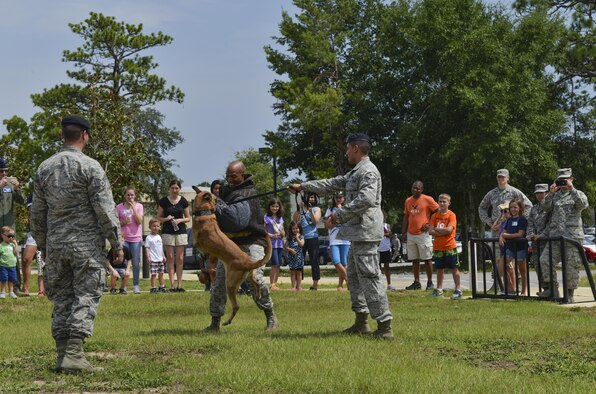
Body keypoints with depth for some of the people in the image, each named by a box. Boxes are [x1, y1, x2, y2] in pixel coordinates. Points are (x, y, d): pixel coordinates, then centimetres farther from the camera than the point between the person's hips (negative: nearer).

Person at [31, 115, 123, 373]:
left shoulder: (45, 168, 8)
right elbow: (105, 209, -10)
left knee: (61, 298, 11)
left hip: (55, 243, 5)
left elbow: (37, 213, 12)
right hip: (86, 244, -5)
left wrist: (42, 245, 21)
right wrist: (116, 243, -3)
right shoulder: (90, 167, -8)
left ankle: (62, 354, 10)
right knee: (85, 297, -2)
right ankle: (74, 354, -12)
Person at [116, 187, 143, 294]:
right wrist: (123, 222, -13)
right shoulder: (119, 207, 4)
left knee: (136, 263, 2)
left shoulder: (138, 206, 3)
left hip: (136, 238, 0)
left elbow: (139, 221, -8)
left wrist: (133, 207, -11)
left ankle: (136, 285, 9)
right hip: (123, 237, 0)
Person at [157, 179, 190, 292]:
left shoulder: (183, 201, 4)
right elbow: (158, 217, 7)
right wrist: (166, 218, -12)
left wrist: (180, 220, -10)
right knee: (170, 258, -2)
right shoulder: (164, 201, 2)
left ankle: (179, 284, 3)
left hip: (181, 231, 1)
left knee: (180, 259, 0)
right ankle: (172, 285, -3)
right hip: (168, 232, -1)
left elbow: (188, 218, 9)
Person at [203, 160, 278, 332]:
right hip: (230, 243, 7)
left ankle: (270, 316, -4)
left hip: (251, 241, -7)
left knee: (254, 277, -21)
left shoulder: (248, 193, -12)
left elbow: (238, 219, -26)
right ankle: (215, 322, 6)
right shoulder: (225, 191, 14)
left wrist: (217, 205, -19)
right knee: (219, 281, -1)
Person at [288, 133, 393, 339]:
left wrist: (340, 214, -17)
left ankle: (384, 325, -13)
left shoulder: (368, 171, -11)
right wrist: (302, 186, 29)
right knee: (354, 275, 15)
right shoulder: (356, 172, 21)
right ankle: (361, 321, 21)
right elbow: (332, 183, 27)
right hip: (358, 233, 11)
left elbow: (366, 199, -24)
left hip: (366, 232, -11)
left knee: (369, 277, -12)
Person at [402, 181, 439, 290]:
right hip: (410, 235, 5)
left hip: (423, 234, -5)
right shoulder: (408, 201, 12)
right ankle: (416, 282, 12)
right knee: (414, 260, 7)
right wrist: (403, 233, 12)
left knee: (427, 259, -1)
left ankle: (430, 282, 5)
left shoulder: (428, 199, -5)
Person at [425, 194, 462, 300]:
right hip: (438, 246, 5)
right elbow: (430, 231, -1)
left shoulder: (451, 215, -7)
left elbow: (449, 229, -19)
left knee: (454, 268, 0)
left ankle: (458, 289, 3)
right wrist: (442, 232, -15)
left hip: (450, 247, -4)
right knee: (440, 268, 14)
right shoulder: (435, 215, 6)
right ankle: (439, 289, 24)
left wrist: (436, 229, -8)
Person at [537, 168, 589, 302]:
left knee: (572, 266, -3)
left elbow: (583, 204, -14)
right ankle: (552, 289, 0)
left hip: (573, 236, -4)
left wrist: (572, 189, -18)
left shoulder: (577, 194, 8)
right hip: (555, 236, 4)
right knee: (544, 260, -8)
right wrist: (550, 193, -9)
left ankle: (570, 294, 7)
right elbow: (545, 207, 4)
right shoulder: (555, 195, 18)